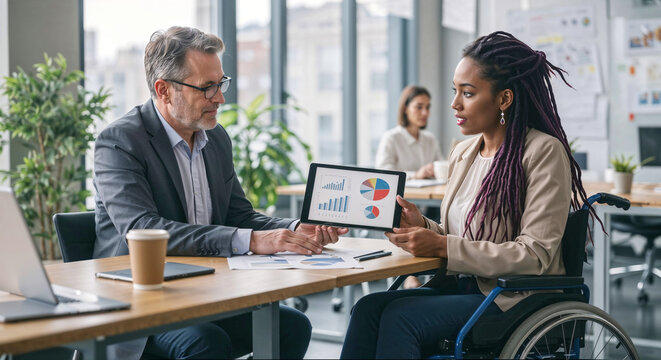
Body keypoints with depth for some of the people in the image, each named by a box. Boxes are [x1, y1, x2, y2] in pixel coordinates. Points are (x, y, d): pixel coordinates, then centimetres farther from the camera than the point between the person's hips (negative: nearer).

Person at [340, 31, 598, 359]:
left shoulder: (544, 152, -11)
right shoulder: (462, 153, 13)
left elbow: (534, 255, -17)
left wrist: (441, 246, -21)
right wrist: (423, 226, -4)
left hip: (517, 301, -7)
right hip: (462, 286, 7)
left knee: (399, 315, -26)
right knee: (368, 308, -18)